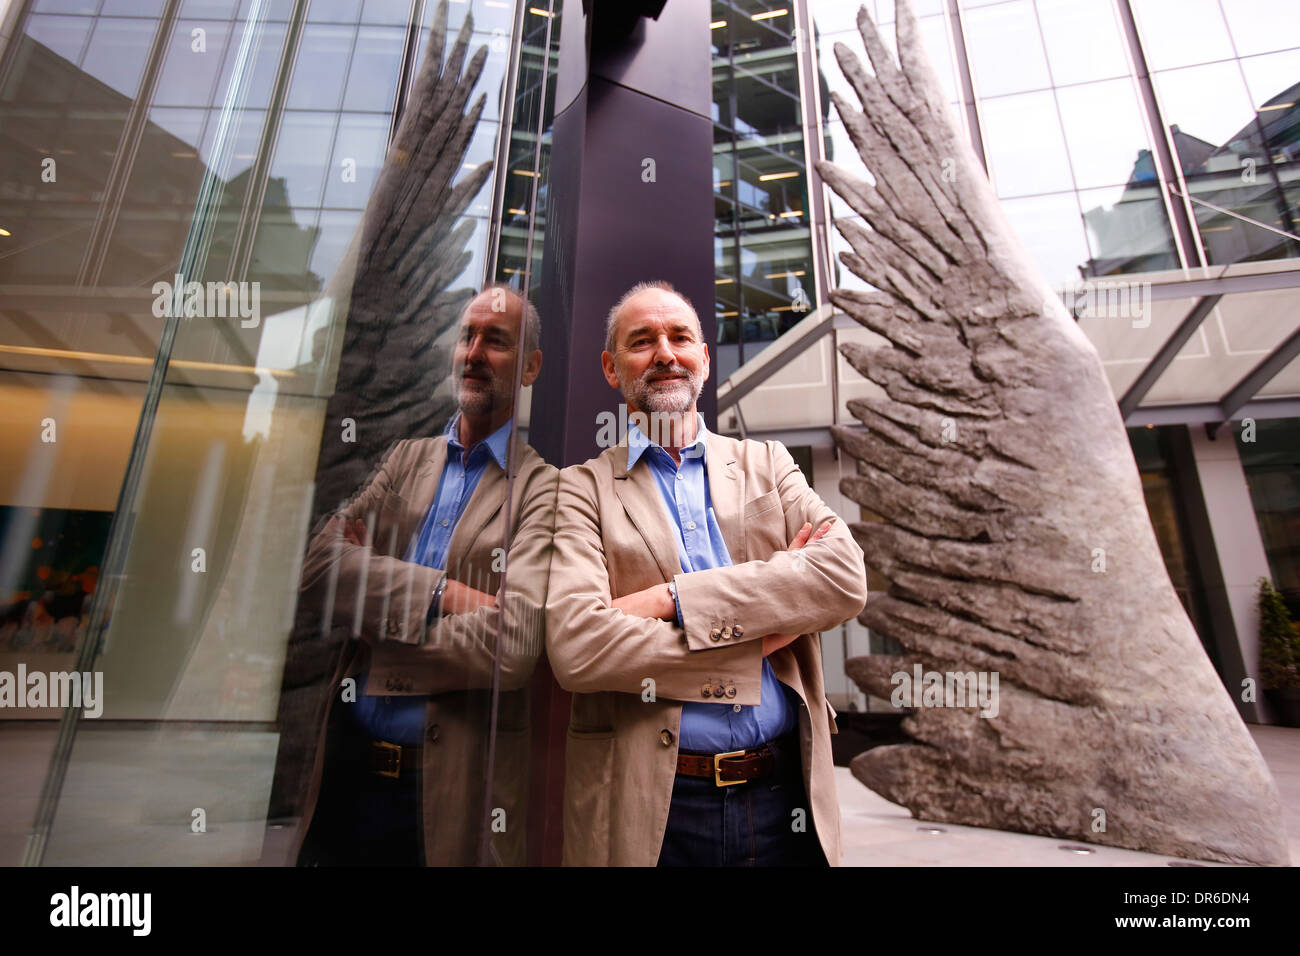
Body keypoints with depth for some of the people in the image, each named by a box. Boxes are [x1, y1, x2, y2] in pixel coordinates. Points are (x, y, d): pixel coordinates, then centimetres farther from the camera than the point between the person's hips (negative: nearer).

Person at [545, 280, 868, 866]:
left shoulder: (768, 464, 5)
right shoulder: (584, 488, -4)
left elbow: (846, 577, -10)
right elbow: (574, 648, -17)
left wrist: (673, 599, -18)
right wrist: (756, 637, -14)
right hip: (648, 805, -2)